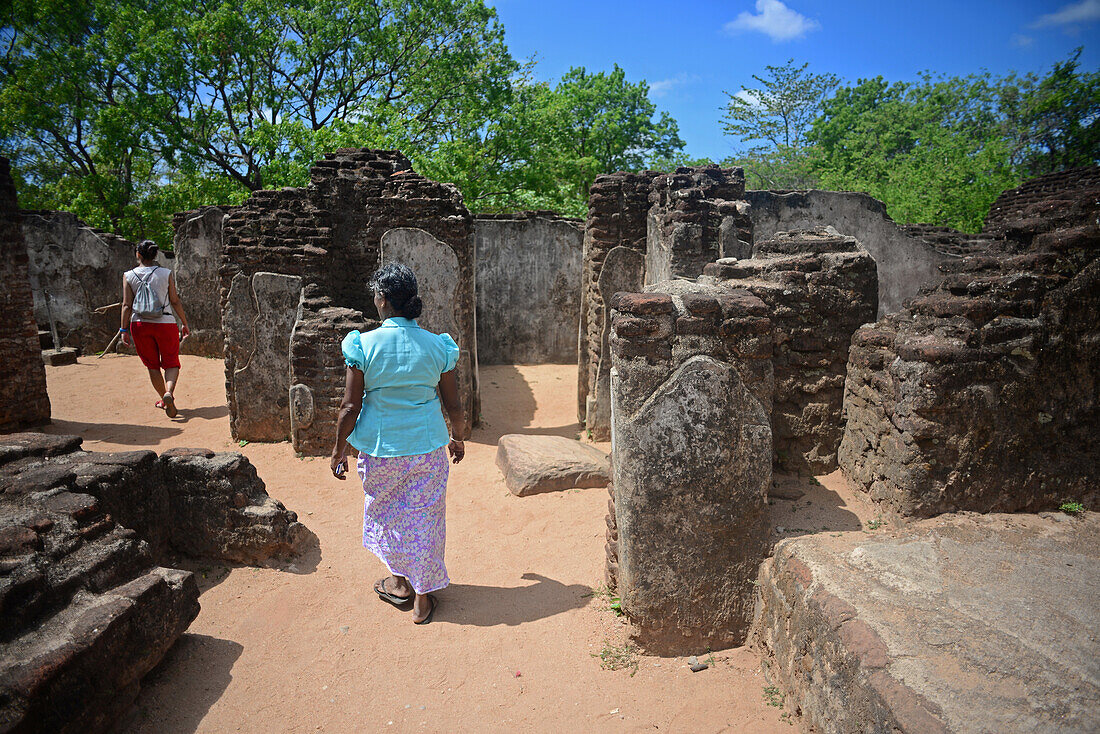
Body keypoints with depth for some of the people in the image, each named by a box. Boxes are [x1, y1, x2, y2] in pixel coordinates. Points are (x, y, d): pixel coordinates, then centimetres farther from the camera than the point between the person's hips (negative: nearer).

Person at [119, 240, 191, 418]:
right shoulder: (167, 273, -3)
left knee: (152, 365, 15)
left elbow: (127, 306, -2)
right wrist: (184, 323, 7)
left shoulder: (128, 276, 0)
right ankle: (169, 392, -20)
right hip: (166, 323, -1)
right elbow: (175, 301, -2)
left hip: (140, 324, 2)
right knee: (171, 363, 6)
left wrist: (124, 330, 3)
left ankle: (163, 398, 25)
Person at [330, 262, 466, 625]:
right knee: (423, 516, 15)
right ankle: (422, 597, 26)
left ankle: (400, 582, 39)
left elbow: (350, 407, -10)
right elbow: (454, 408, -1)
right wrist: (458, 439, 17)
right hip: (428, 447, 1)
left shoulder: (364, 345, -13)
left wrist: (339, 449, 5)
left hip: (381, 449, -1)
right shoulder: (437, 346, -7)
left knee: (386, 512, 23)